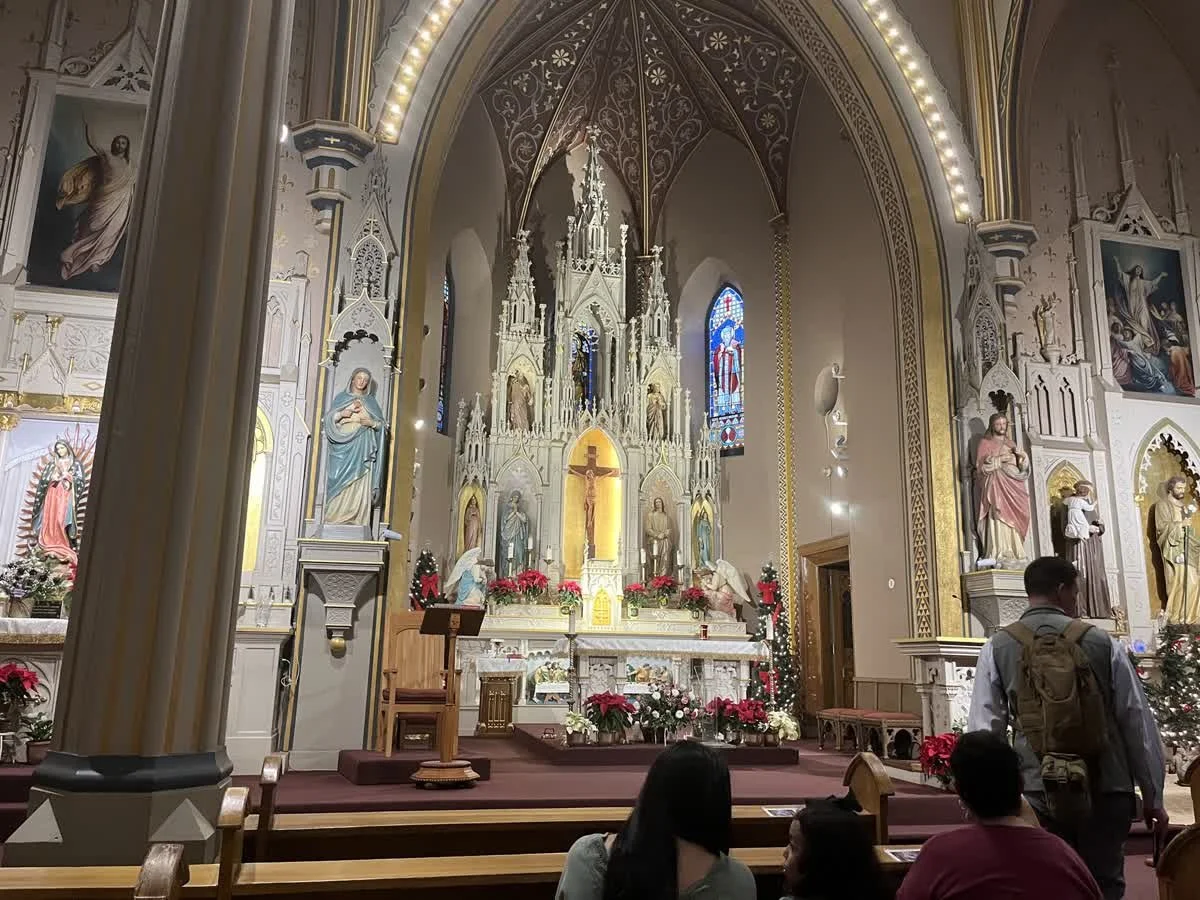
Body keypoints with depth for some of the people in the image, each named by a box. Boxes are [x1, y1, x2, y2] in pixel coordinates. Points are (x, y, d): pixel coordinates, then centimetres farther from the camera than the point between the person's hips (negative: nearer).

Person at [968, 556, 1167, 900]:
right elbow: (1138, 722, 5)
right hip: (1106, 791, 1)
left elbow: (982, 730, -2)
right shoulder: (1102, 643, 2)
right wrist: (1153, 797, 15)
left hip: (1038, 793, 0)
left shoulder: (997, 648, 0)